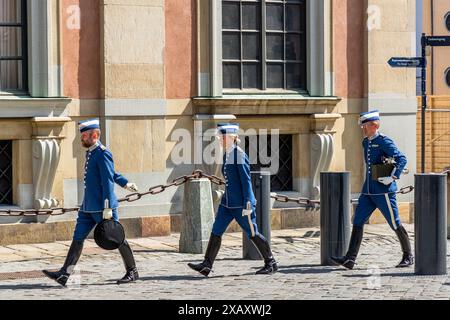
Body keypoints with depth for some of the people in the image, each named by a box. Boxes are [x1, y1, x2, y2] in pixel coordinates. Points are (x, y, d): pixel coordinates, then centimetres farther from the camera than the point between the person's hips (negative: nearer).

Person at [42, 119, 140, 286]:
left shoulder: (103, 153, -15)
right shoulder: (90, 152, 14)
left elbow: (108, 181, -20)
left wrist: (107, 209, -23)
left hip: (101, 208, -9)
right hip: (88, 208, 9)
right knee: (78, 239, 1)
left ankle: (132, 272, 14)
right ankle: (64, 275, -3)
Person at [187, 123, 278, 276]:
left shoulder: (240, 156, -16)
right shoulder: (226, 155, 10)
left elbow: (246, 181, -18)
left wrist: (247, 205, -20)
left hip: (240, 205, -8)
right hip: (227, 203, 8)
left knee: (253, 234, 2)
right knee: (216, 232, 1)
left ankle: (271, 263, 15)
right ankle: (207, 265, 2)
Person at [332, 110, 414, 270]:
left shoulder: (384, 141, -12)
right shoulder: (365, 143, 13)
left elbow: (401, 158, -19)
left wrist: (393, 177, -26)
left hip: (384, 191, -8)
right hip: (368, 191, 8)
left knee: (395, 224, 1)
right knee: (357, 222, -1)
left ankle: (408, 256, 16)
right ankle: (350, 259, -3)